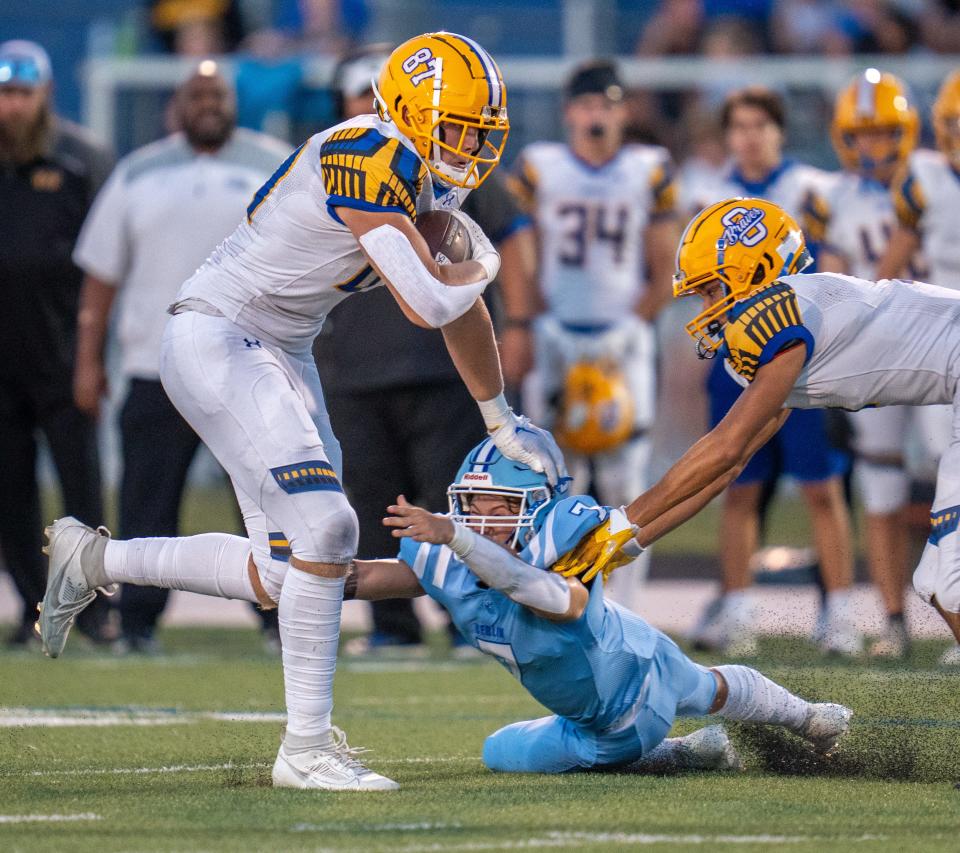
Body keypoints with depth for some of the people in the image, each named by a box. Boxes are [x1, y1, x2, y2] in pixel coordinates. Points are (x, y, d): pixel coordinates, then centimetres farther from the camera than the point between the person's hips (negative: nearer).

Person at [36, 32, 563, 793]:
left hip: (280, 354, 10)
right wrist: (481, 267, -5)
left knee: (283, 573, 8)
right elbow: (428, 304, -28)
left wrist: (502, 425, 25)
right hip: (216, 339, -10)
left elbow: (461, 304, 18)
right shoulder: (366, 160, -23)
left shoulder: (416, 173, 7)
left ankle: (93, 559, 26)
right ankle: (306, 747, -7)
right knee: (323, 531, -17)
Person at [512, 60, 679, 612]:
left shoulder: (651, 173, 5)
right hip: (557, 342, 0)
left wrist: (627, 330, -5)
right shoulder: (539, 168, 5)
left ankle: (621, 609, 2)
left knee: (625, 481, -3)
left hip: (625, 343, 0)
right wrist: (547, 333, -3)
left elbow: (663, 275, 6)